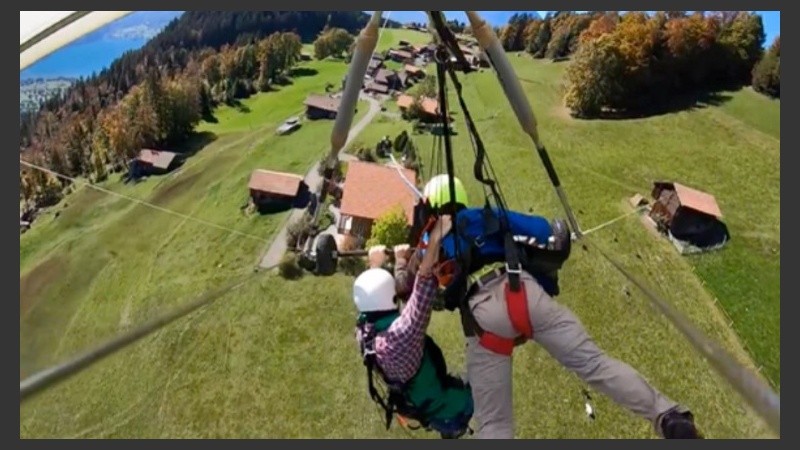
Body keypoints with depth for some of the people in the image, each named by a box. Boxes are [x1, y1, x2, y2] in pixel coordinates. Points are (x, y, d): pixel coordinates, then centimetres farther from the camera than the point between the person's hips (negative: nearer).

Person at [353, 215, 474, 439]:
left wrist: (375, 263, 11)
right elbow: (423, 285, -52)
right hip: (450, 410, -8)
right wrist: (435, 239, -53)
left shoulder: (364, 332, -16)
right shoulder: (399, 333, -41)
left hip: (426, 410, 8)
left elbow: (370, 295, 4)